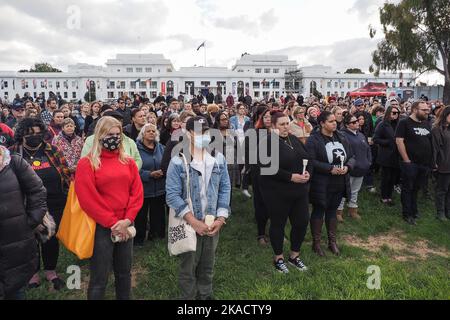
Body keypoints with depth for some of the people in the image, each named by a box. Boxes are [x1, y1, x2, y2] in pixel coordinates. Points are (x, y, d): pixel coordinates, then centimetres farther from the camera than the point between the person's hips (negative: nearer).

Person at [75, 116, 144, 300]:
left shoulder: (128, 162, 8)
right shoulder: (87, 163, -5)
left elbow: (137, 192, 2)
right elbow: (87, 199, -12)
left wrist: (127, 220, -11)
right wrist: (112, 223, -14)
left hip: (125, 226, 4)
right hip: (101, 227, -4)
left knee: (124, 273, 18)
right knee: (99, 279, 7)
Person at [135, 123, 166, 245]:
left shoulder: (161, 148, 8)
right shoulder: (137, 148, -7)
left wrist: (164, 172, -16)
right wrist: (150, 174, -23)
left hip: (159, 189, 4)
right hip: (142, 189, -4)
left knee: (158, 215, 14)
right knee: (141, 216, 8)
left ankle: (156, 235, 32)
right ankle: (139, 240, 25)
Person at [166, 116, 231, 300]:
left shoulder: (219, 158, 1)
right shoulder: (178, 162, -12)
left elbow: (225, 188, 3)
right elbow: (172, 195, -15)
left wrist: (221, 218, -5)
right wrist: (194, 221, -19)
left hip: (213, 224, 4)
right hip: (188, 224, -3)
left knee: (208, 265, 20)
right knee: (188, 267, 13)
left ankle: (206, 295, 42)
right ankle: (188, 297, 36)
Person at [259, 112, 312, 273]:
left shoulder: (294, 139, 10)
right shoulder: (269, 142, -13)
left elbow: (307, 157, 14)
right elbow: (269, 168, -22)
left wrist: (307, 172, -6)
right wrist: (291, 177, -23)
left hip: (299, 190, 7)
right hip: (277, 192, -7)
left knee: (302, 222, 10)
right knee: (278, 224, 8)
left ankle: (295, 255, 31)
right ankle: (278, 258, 27)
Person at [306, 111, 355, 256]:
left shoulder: (341, 138, 9)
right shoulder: (313, 140, -12)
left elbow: (352, 157, 11)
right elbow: (311, 162, -20)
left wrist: (347, 166, -10)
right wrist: (330, 168, -24)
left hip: (339, 183, 6)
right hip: (321, 184, -6)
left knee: (332, 211, 17)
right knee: (319, 211, 6)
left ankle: (332, 242, 30)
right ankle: (316, 243, 21)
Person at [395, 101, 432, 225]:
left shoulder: (427, 124, 12)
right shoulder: (404, 123, -8)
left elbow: (431, 141, 18)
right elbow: (399, 141, -14)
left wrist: (431, 160, 10)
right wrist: (406, 160, -16)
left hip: (425, 163, 6)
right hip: (410, 163, -6)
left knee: (416, 188, 17)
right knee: (408, 189, 4)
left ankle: (414, 210, 31)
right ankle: (407, 214, 14)